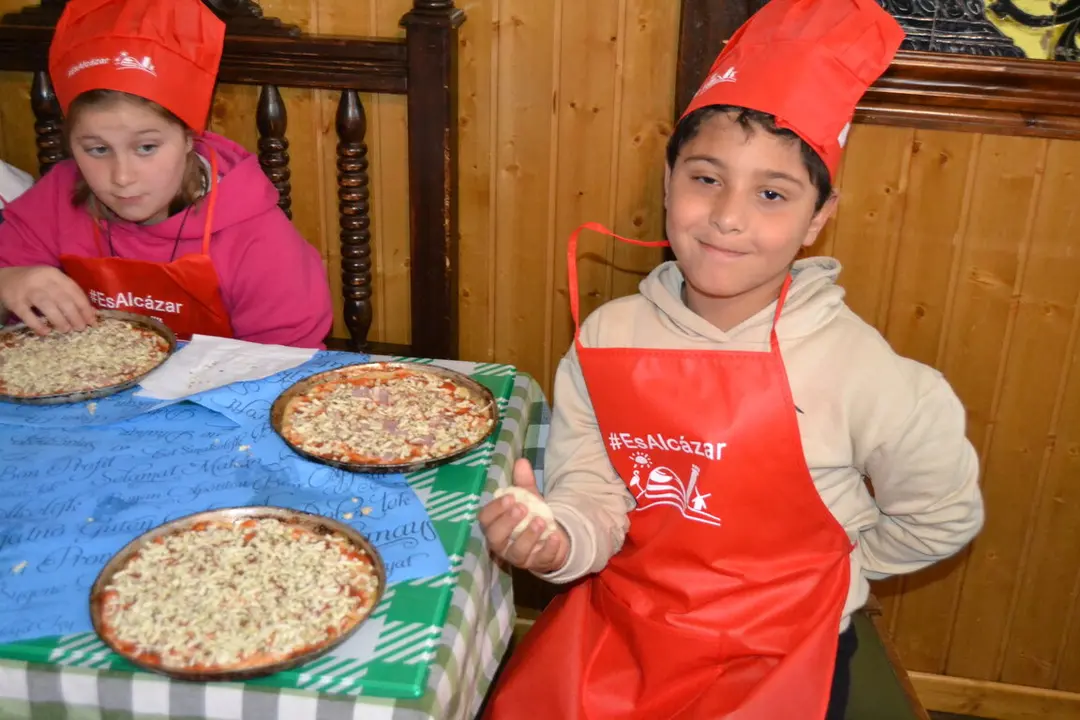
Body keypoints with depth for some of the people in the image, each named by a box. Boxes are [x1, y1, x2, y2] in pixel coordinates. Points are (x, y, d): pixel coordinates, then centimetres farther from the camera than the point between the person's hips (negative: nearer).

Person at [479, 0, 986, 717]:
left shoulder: (855, 365, -17)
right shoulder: (609, 336, -8)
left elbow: (943, 514, -2)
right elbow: (592, 495, -5)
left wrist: (812, 572, 3)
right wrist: (558, 540, -26)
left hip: (778, 654, -2)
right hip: (615, 628, 3)